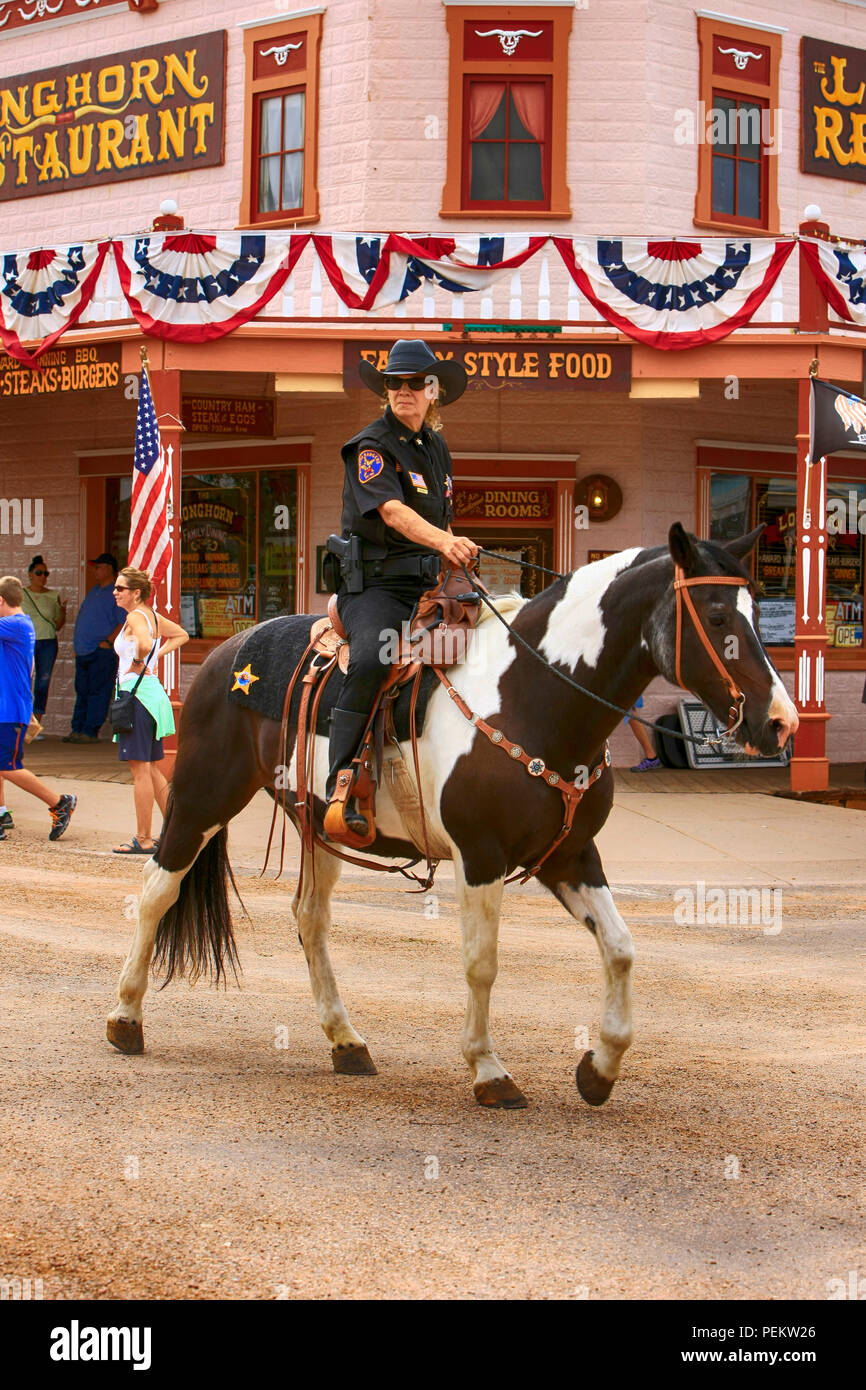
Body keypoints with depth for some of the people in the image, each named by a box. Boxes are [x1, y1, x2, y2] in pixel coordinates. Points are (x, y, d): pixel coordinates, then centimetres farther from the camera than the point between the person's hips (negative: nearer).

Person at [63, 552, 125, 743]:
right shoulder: (94, 591, 20)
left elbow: (125, 622, -15)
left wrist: (108, 642, -20)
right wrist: (77, 642, 18)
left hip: (102, 653, -9)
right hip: (83, 652, 9)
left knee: (97, 693, -7)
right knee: (81, 692, 9)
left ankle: (90, 731, -6)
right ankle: (77, 729, 12)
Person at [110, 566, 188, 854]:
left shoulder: (135, 617, -13)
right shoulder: (153, 616, 13)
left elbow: (145, 644, -33)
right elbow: (181, 635, 29)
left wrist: (137, 664, -14)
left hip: (137, 693, -9)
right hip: (153, 691, 9)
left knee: (140, 769, -5)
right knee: (150, 769, 15)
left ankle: (143, 839, -3)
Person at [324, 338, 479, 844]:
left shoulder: (437, 446, 16)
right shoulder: (370, 446, -7)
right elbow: (393, 511, -24)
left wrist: (458, 558, 14)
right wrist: (444, 542, -40)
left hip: (428, 585, 7)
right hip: (376, 582, -7)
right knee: (369, 662, -32)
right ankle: (341, 792, -33)